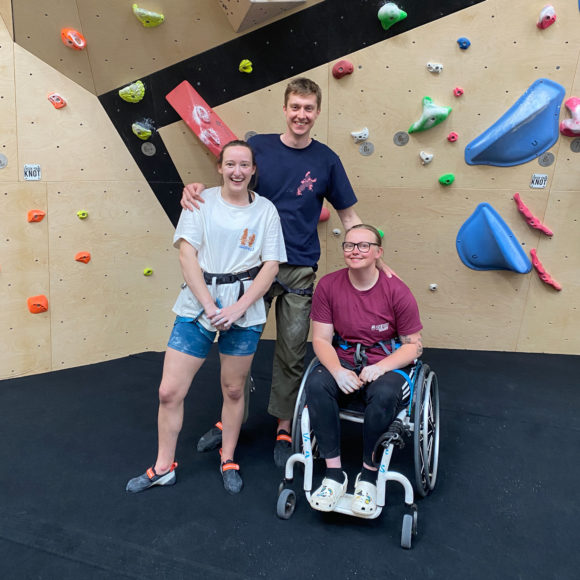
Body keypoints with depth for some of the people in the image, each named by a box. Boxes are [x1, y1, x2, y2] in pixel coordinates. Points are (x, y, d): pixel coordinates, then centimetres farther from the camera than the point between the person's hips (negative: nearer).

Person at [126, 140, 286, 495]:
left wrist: (238, 308, -13)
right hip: (197, 305, 0)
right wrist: (209, 305, -15)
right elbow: (187, 255, -6)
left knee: (234, 389, 13)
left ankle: (229, 460, 35)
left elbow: (271, 265, -3)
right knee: (169, 392, 3)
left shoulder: (266, 210, 3)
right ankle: (164, 468, 24)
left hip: (245, 312, 0)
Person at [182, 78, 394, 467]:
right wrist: (197, 190, -16)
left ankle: (284, 427, 27)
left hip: (300, 270, 0)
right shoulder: (258, 146, 0)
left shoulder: (326, 160, 2)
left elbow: (349, 217, 7)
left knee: (292, 354, 8)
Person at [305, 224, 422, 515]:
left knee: (383, 394, -36)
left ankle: (368, 475, -12)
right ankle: (334, 473, -18)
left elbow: (414, 345, -5)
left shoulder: (397, 291, -9)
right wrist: (338, 371, -23)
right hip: (343, 362, 2)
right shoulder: (328, 285, -3)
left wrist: (380, 368, -22)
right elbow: (321, 339, -3)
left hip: (387, 365, -2)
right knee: (316, 384, -31)